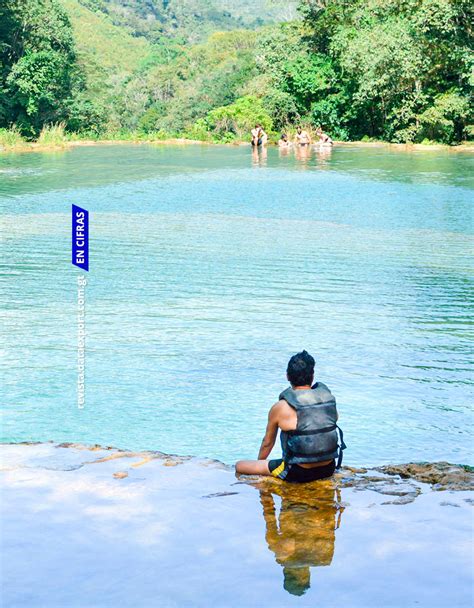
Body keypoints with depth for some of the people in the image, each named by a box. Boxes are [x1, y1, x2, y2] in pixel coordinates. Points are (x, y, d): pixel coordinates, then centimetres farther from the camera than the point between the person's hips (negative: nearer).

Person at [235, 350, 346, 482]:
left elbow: (267, 443, 2)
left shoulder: (280, 408, -13)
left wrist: (260, 463, 22)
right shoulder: (329, 398, -2)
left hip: (299, 473, -5)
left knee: (239, 466, 7)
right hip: (328, 469, 5)